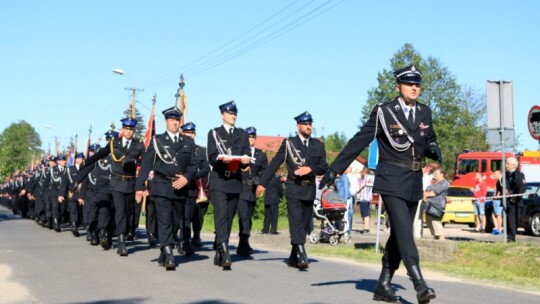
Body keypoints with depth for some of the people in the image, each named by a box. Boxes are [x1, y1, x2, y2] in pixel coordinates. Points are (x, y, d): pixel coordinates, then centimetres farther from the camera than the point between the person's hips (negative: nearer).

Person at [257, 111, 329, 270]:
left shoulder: (318, 145, 11)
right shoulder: (288, 143, 3)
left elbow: (324, 167, 6)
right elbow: (274, 164, 0)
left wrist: (310, 169, -13)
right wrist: (263, 183, -5)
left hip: (309, 190, 4)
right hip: (293, 189, -4)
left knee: (304, 225, 7)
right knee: (296, 223, -14)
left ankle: (294, 258, 18)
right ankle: (302, 256, -23)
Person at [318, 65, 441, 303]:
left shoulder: (425, 113, 10)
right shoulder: (383, 112, -5)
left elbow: (430, 141, 23)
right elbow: (359, 141, -5)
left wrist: (433, 150, -3)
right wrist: (334, 170, -8)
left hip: (414, 183, 6)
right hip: (391, 181, -6)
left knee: (398, 234, 9)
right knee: (404, 231, -17)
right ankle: (420, 285, -22)